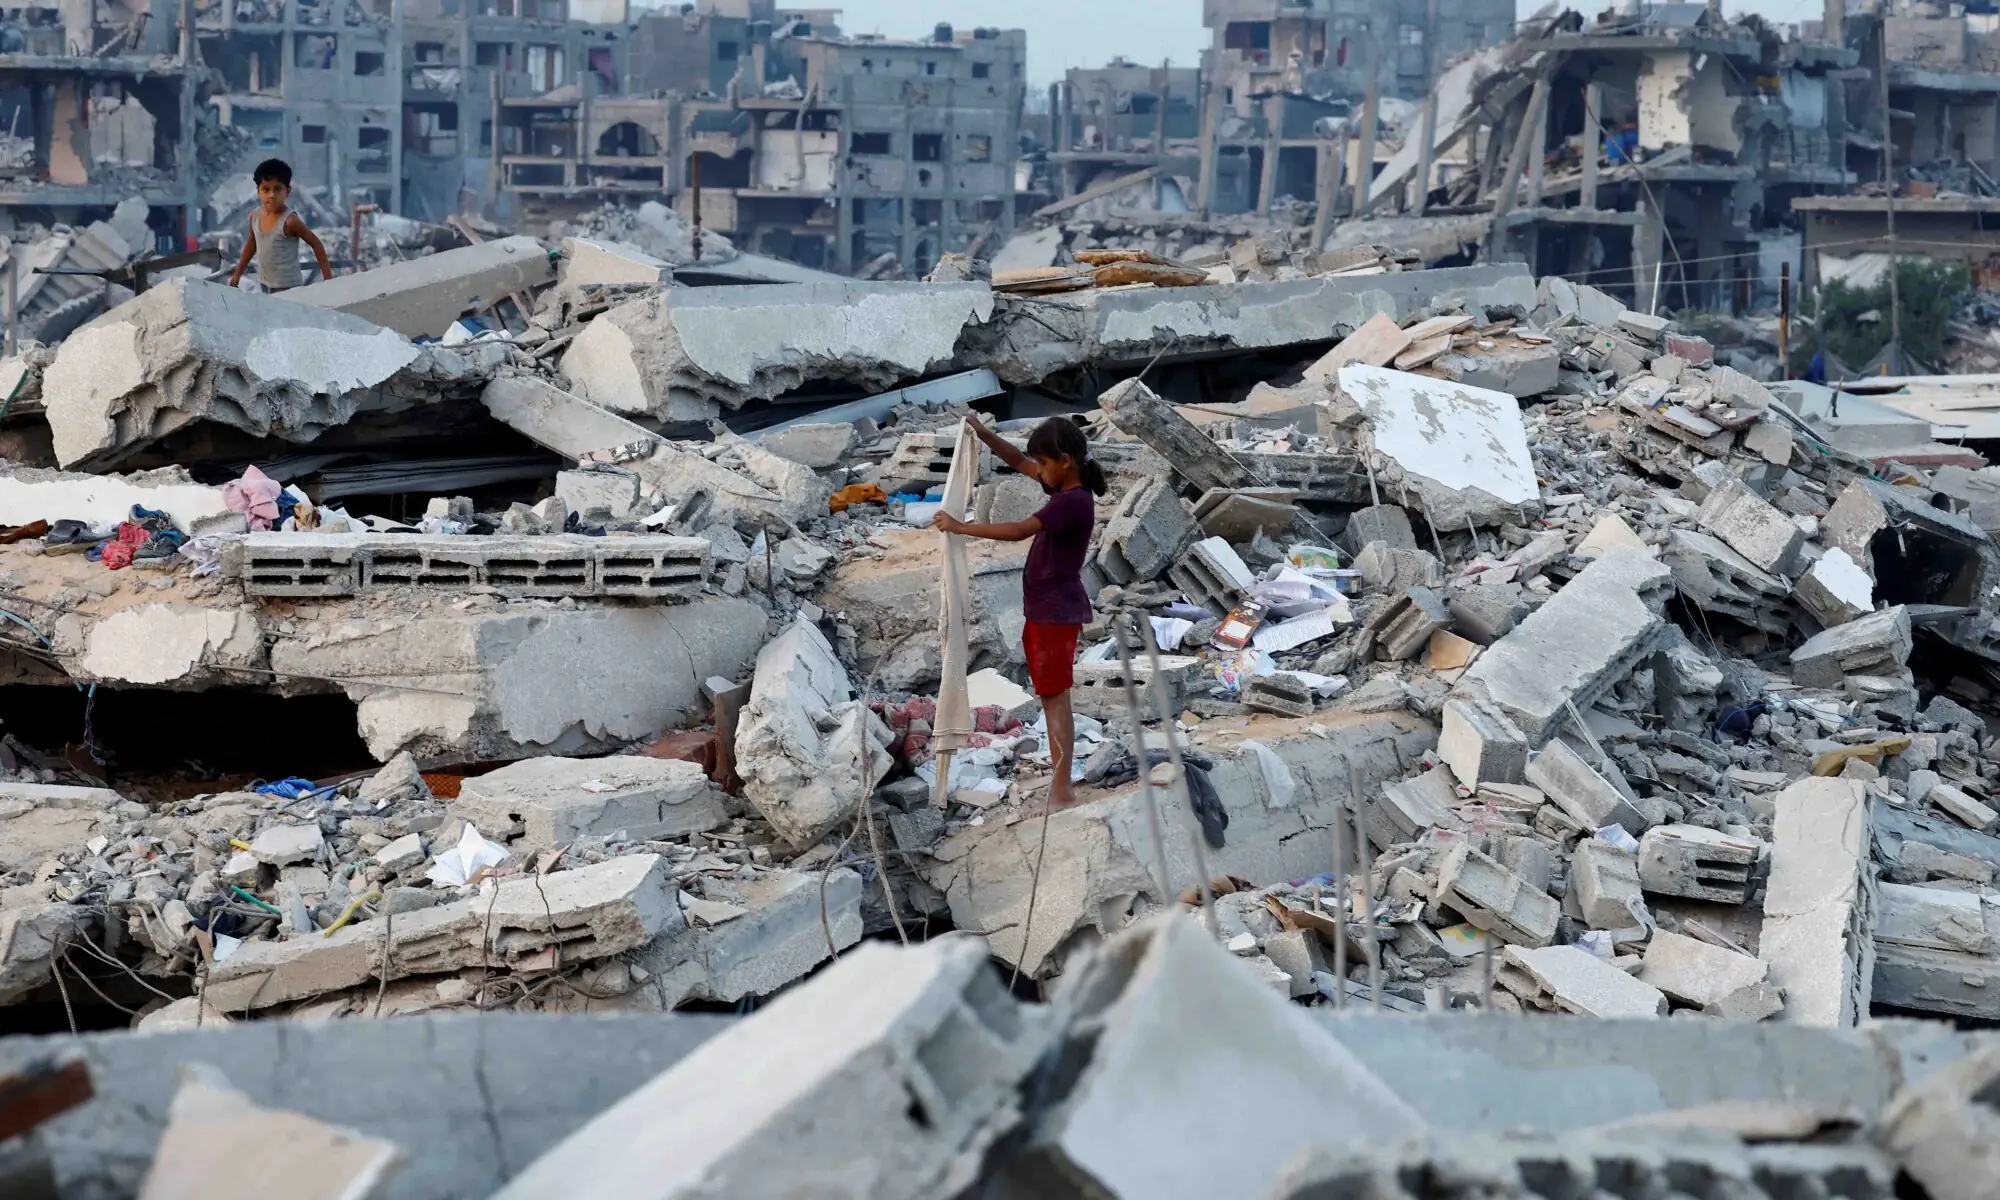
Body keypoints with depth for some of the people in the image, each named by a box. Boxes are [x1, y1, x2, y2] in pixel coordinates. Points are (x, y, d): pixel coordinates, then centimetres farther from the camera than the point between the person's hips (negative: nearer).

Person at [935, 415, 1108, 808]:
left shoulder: (1073, 502, -21)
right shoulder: (1064, 489, 8)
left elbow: (1018, 530, -28)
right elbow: (1018, 462, 19)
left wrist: (960, 527, -22)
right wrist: (983, 434, 8)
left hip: (1057, 612, -10)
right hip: (1044, 610, 10)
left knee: (1055, 699, -9)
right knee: (1051, 698, 13)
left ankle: (1062, 793, -9)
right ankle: (1058, 787, 18)